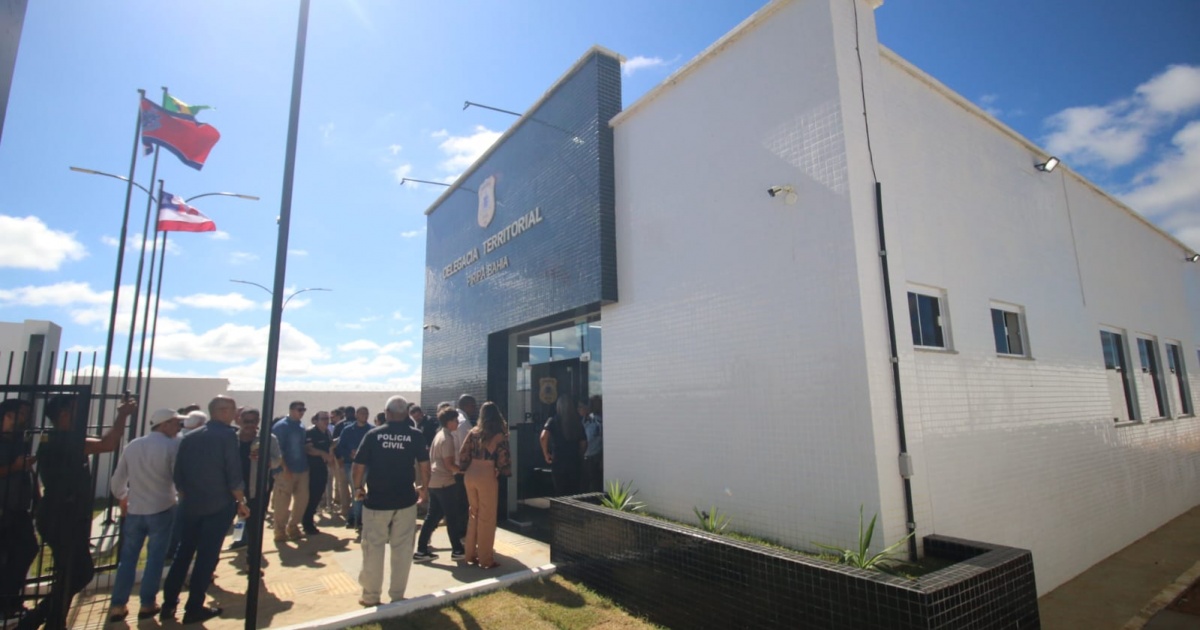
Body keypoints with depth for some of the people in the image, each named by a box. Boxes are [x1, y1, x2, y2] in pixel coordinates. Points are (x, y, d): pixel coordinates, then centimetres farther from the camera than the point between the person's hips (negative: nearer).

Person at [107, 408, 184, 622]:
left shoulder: (132, 445, 4)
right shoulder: (172, 445, -14)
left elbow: (117, 480, 11)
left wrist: (123, 498, 29)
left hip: (134, 510, 5)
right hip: (161, 510, -5)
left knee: (127, 558, 15)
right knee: (155, 557, 7)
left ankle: (118, 605, 18)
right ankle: (147, 604, 14)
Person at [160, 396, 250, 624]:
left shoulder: (189, 437, 6)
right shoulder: (227, 436, -13)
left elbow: (178, 474, 10)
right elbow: (233, 474, -15)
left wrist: (186, 496, 23)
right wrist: (241, 502, -4)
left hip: (191, 505, 6)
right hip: (219, 505, -6)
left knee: (184, 552, 18)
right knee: (207, 556, 3)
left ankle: (169, 603, 24)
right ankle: (194, 608, 10)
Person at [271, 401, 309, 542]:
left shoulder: (301, 427, 12)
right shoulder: (281, 426, -9)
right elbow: (276, 449, -14)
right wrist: (284, 469, -19)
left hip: (302, 469, 7)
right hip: (286, 471, -7)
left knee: (302, 500, 9)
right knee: (283, 502, -1)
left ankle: (293, 527, 23)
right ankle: (280, 531, 14)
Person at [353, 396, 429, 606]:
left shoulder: (373, 434, -4)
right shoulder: (415, 435, -5)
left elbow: (359, 465, -3)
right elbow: (424, 464, -4)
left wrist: (357, 488, 13)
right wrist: (424, 488, 10)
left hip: (376, 499, 0)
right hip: (405, 500, 0)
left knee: (373, 548, 12)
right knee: (402, 548, 11)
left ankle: (371, 596, 21)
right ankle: (397, 595, 19)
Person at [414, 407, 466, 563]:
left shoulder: (439, 434, 13)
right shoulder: (447, 438, -16)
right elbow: (449, 464, -19)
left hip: (434, 481, 9)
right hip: (444, 482, -9)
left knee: (433, 516, 13)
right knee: (452, 516, 2)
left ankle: (421, 551, 15)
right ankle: (457, 550, 11)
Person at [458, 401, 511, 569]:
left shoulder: (473, 432, 6)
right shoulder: (499, 435, -7)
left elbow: (462, 455, 5)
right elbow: (503, 458, -7)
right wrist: (505, 473, 10)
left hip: (471, 475, 5)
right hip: (487, 476, -5)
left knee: (474, 514, 19)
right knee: (487, 518, 5)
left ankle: (471, 553, 28)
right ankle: (486, 559, 13)